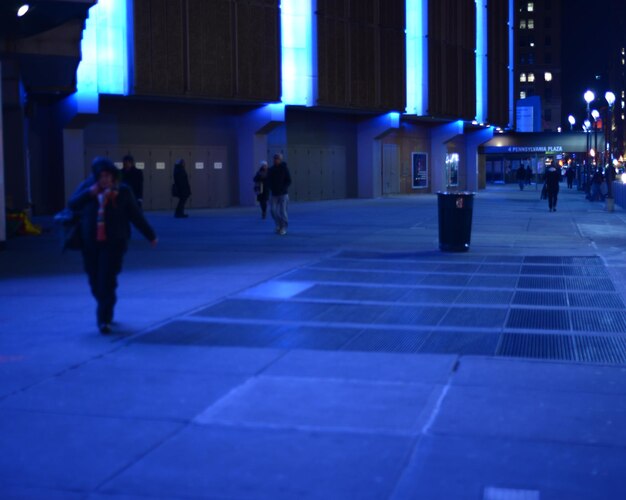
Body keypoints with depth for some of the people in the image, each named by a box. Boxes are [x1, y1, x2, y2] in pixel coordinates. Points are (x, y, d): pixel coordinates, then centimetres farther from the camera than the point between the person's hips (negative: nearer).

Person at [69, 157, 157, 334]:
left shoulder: (122, 191, -2)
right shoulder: (87, 187, 3)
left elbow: (136, 215, 5)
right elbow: (72, 205, -11)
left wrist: (150, 235, 10)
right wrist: (89, 193, -24)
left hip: (114, 243, -3)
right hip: (90, 243, 3)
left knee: (107, 281, -12)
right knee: (95, 281, 9)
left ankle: (104, 319, -5)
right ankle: (106, 313, 33)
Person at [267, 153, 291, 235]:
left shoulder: (284, 169, -5)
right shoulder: (271, 170, 5)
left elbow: (289, 181, -5)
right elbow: (269, 180, 12)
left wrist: (283, 189, -15)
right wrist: (271, 188, -4)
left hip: (283, 194, -3)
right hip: (274, 194, 3)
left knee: (283, 211, -6)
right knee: (273, 210, -3)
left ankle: (284, 228, 6)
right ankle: (278, 225, 18)